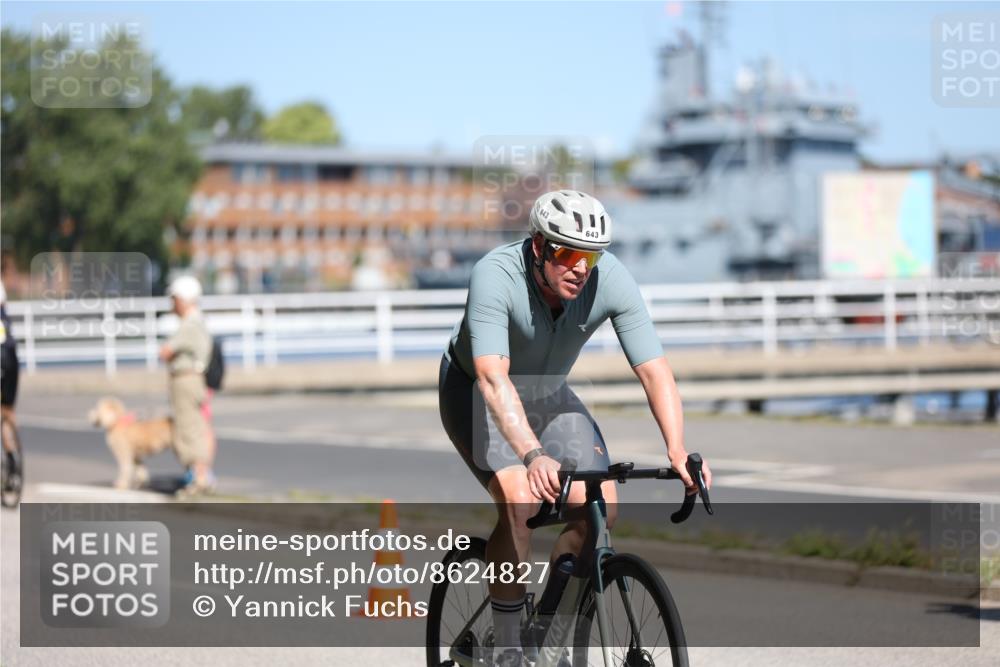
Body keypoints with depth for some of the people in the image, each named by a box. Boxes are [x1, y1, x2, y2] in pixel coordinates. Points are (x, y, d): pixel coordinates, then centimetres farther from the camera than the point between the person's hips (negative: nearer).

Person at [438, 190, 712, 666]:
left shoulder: (612, 280, -25)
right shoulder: (496, 276, -35)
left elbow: (655, 370, -28)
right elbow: (493, 377, -45)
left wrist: (677, 451, -43)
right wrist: (534, 456, -58)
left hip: (549, 397, 4)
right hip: (475, 394, -4)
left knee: (601, 509, -14)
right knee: (520, 502, -27)